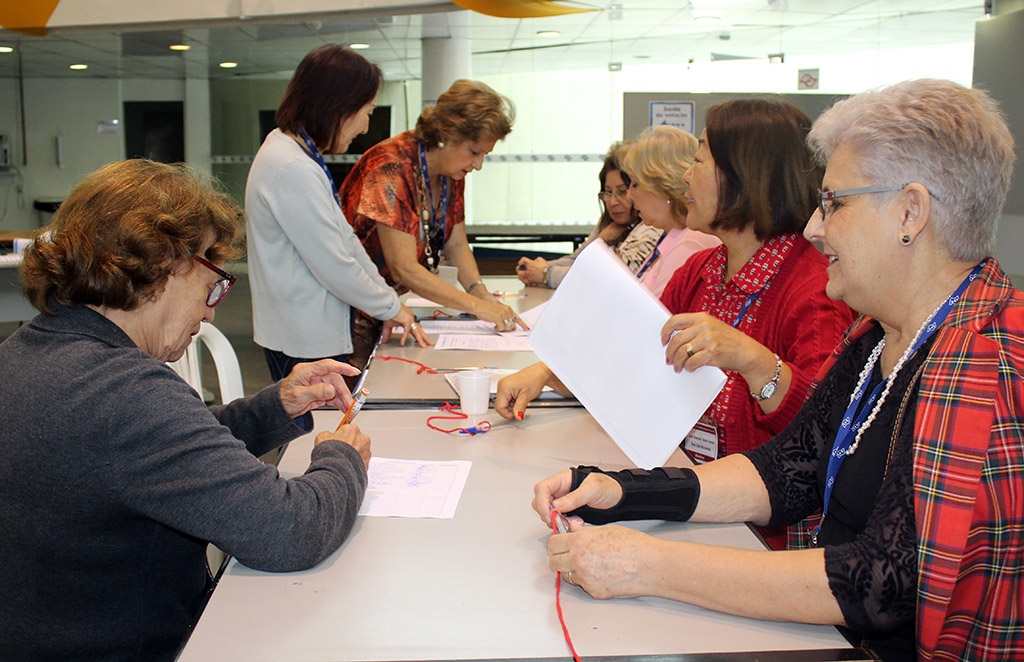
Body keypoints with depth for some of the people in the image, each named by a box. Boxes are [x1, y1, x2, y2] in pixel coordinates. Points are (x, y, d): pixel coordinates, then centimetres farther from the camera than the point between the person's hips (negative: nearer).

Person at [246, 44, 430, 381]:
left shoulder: (290, 148, 9)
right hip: (305, 344, -10)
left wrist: (390, 306, 11)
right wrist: (391, 307, -4)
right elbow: (335, 267, -20)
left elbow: (343, 236, 12)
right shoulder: (294, 170, -23)